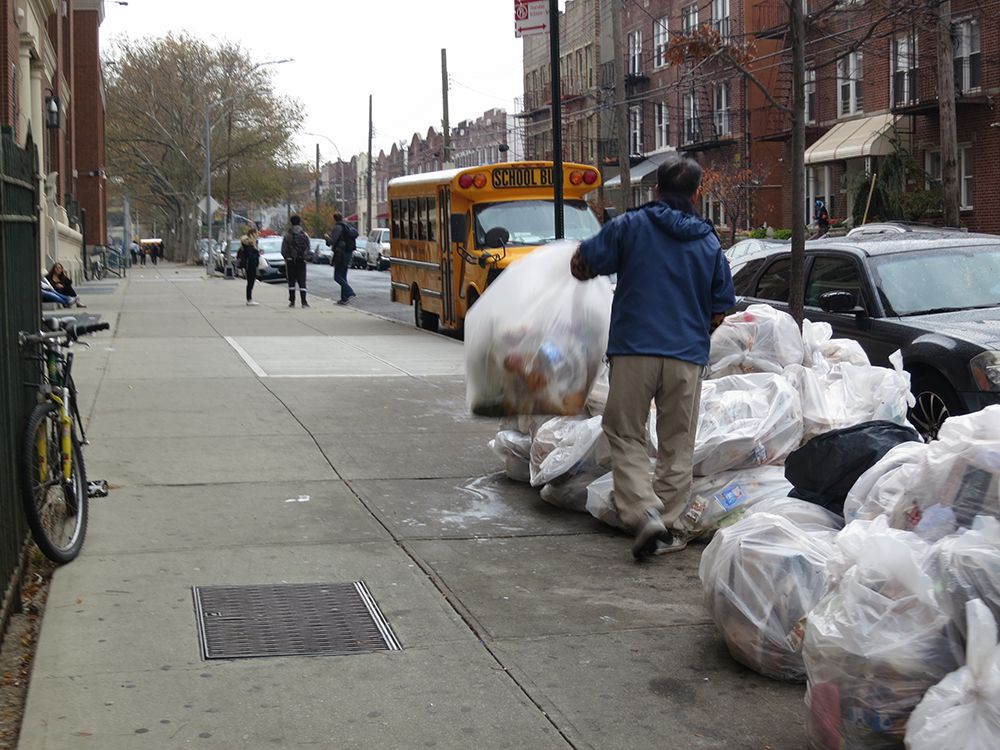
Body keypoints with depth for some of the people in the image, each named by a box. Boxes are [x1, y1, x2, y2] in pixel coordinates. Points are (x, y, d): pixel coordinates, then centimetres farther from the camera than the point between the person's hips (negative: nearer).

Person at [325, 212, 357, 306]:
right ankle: (344, 298, 12)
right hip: (348, 254, 8)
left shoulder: (338, 227, -13)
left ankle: (350, 293, -18)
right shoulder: (348, 226, 11)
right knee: (343, 277, 13)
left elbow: (332, 241, -18)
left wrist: (327, 237, 5)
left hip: (340, 255, -8)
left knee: (337, 277, -4)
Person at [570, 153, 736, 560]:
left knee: (625, 436, 6)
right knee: (678, 446, 11)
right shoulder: (709, 243, 10)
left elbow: (581, 264, 1)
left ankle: (646, 514, -12)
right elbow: (719, 311, 12)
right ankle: (671, 526, 10)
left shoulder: (630, 226, 2)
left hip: (633, 349, -2)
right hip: (687, 356, 2)